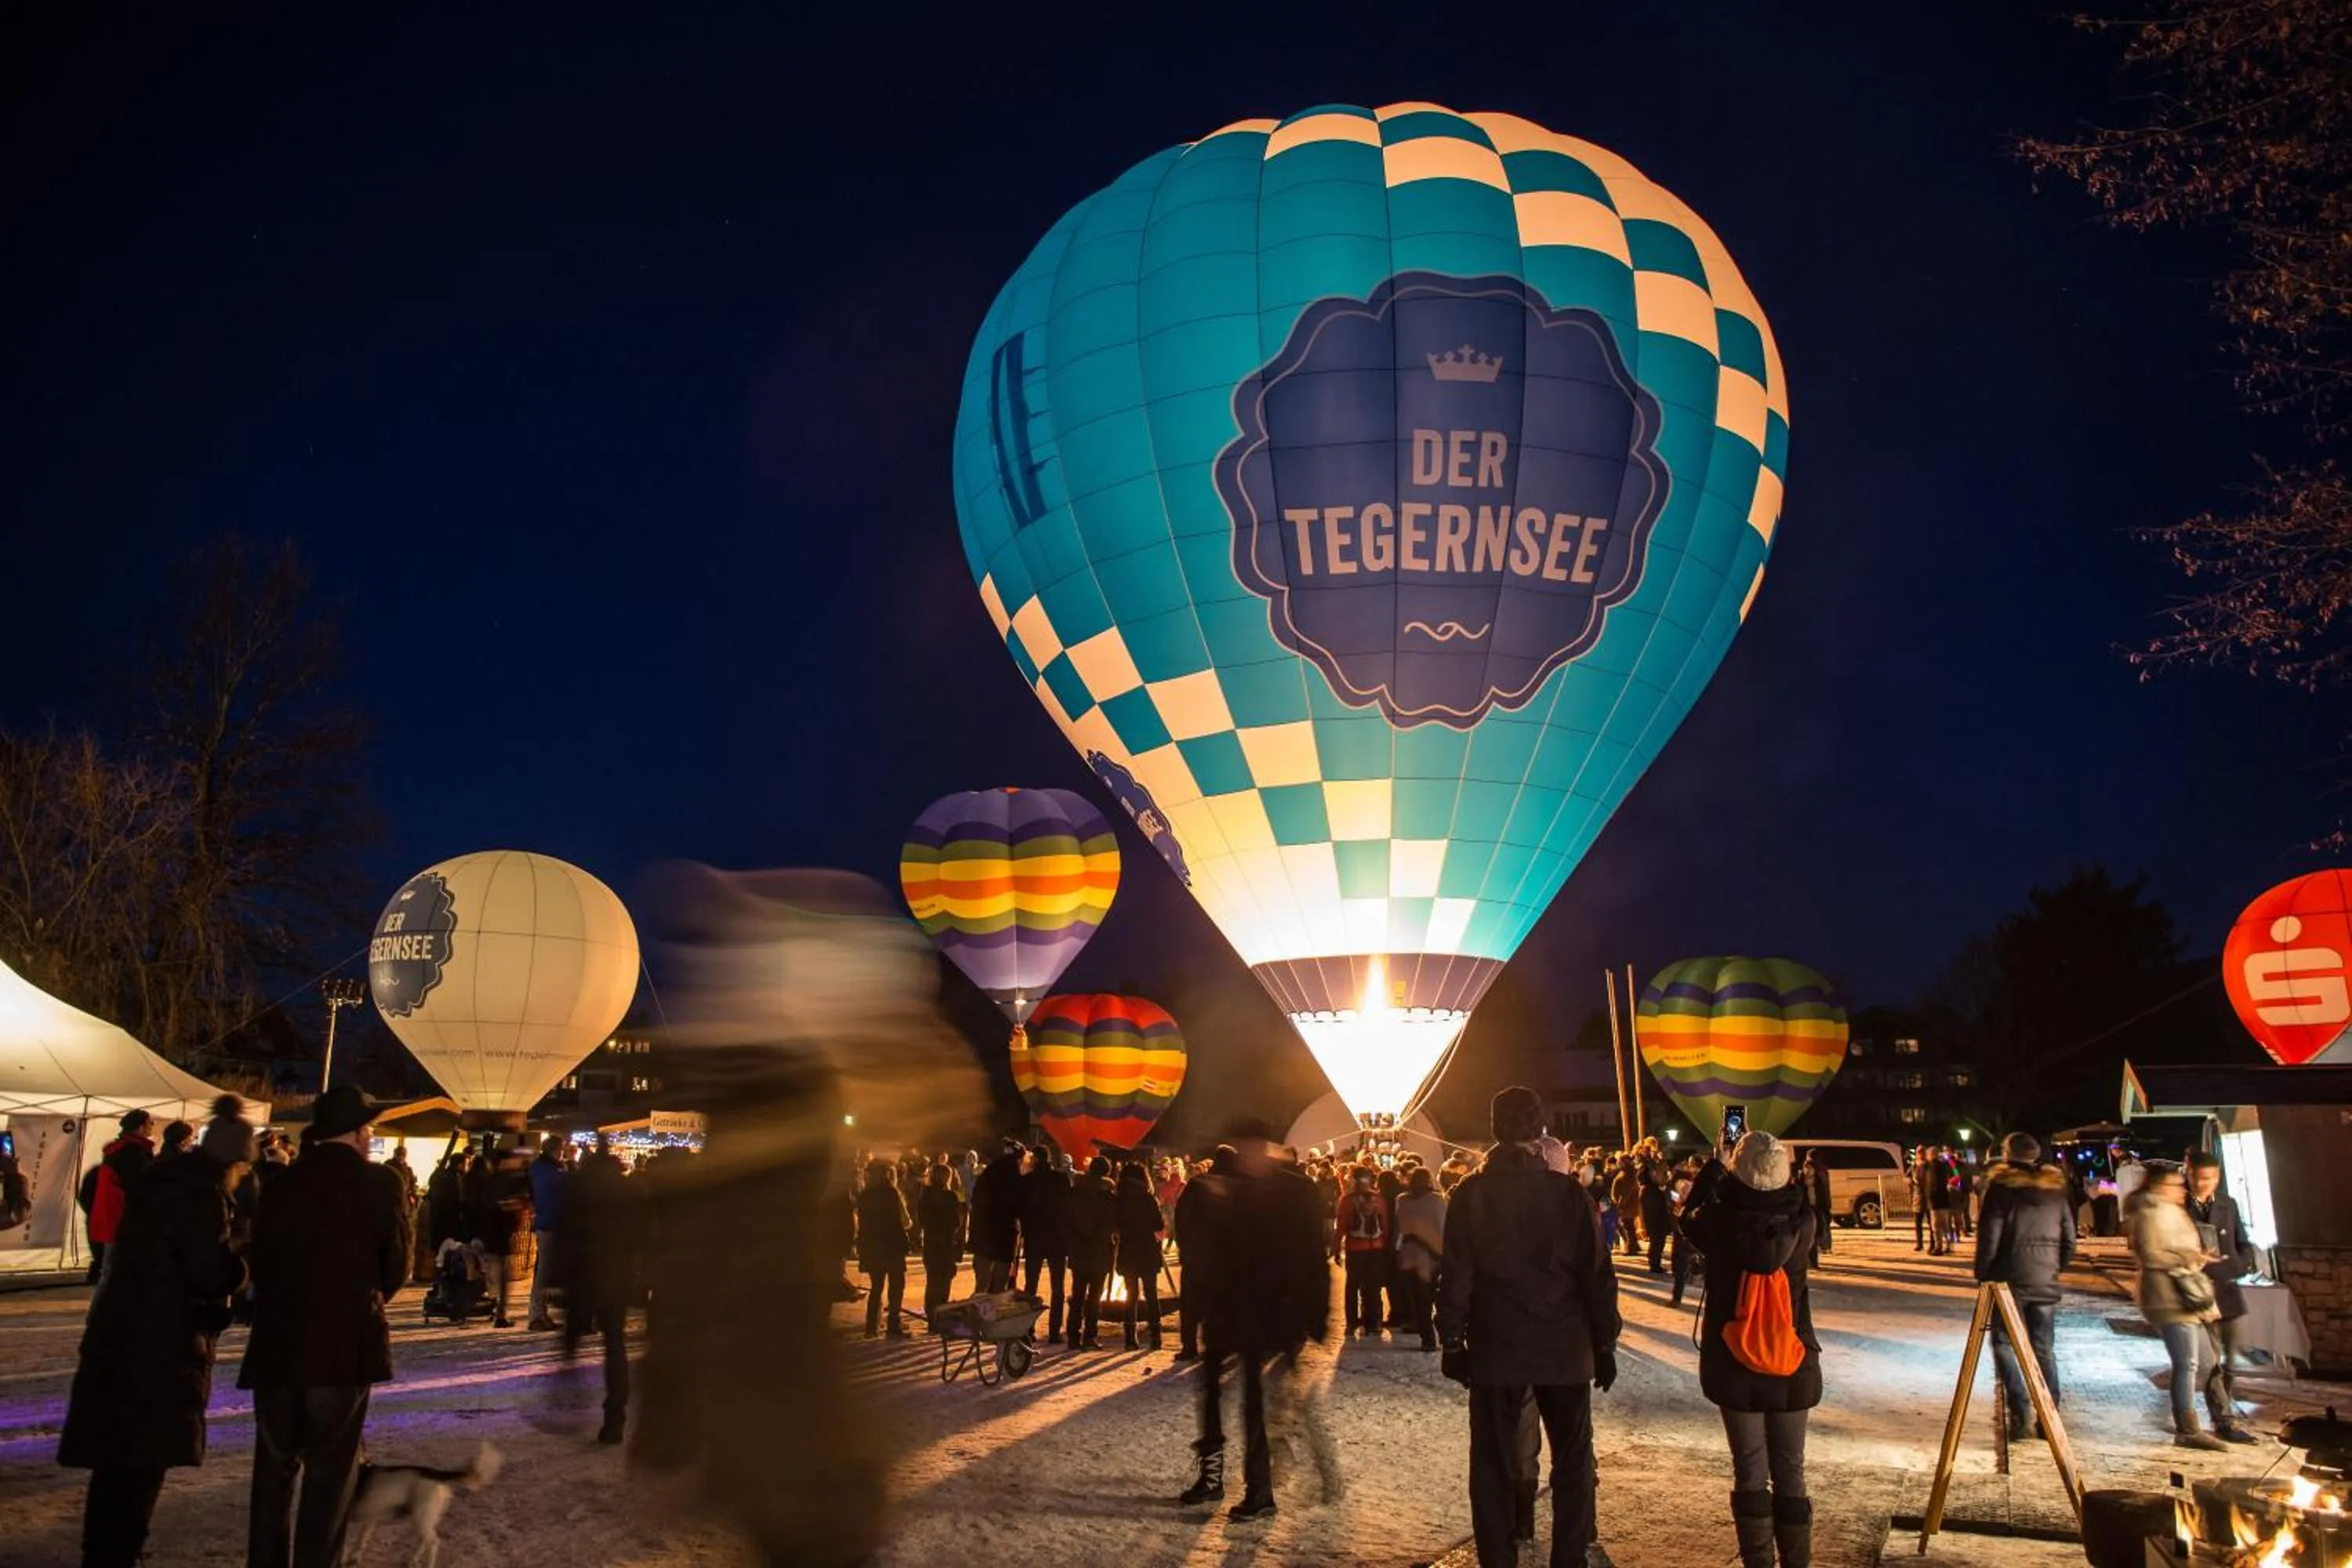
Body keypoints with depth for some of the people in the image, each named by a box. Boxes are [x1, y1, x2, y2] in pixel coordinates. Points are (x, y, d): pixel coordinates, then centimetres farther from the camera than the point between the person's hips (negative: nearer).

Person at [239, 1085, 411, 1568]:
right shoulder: (379, 1184, -6)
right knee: (329, 1475, 4)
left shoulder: (281, 1183, 5)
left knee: (274, 1470, 16)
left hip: (277, 1344, 4)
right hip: (344, 1344, -4)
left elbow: (261, 1259, 6)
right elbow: (397, 1264, -1)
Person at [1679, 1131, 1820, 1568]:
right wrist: (1778, 1172, 11)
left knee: (1750, 1471, 8)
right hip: (1794, 1364, 1)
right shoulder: (1800, 1221, -13)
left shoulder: (1719, 1221, -16)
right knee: (1790, 1471, 12)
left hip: (1734, 1364, -1)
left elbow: (1690, 1218, 7)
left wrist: (1714, 1167, 14)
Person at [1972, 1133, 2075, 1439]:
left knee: (2004, 1343, 5)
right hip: (2046, 1282, 4)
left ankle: (2022, 1411, -7)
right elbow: (2070, 1240, 9)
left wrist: (1982, 1275, 0)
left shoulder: (2002, 1187, -6)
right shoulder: (2056, 1188, 7)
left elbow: (1989, 1236, -10)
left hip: (2011, 1279, -4)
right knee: (2044, 1349, 12)